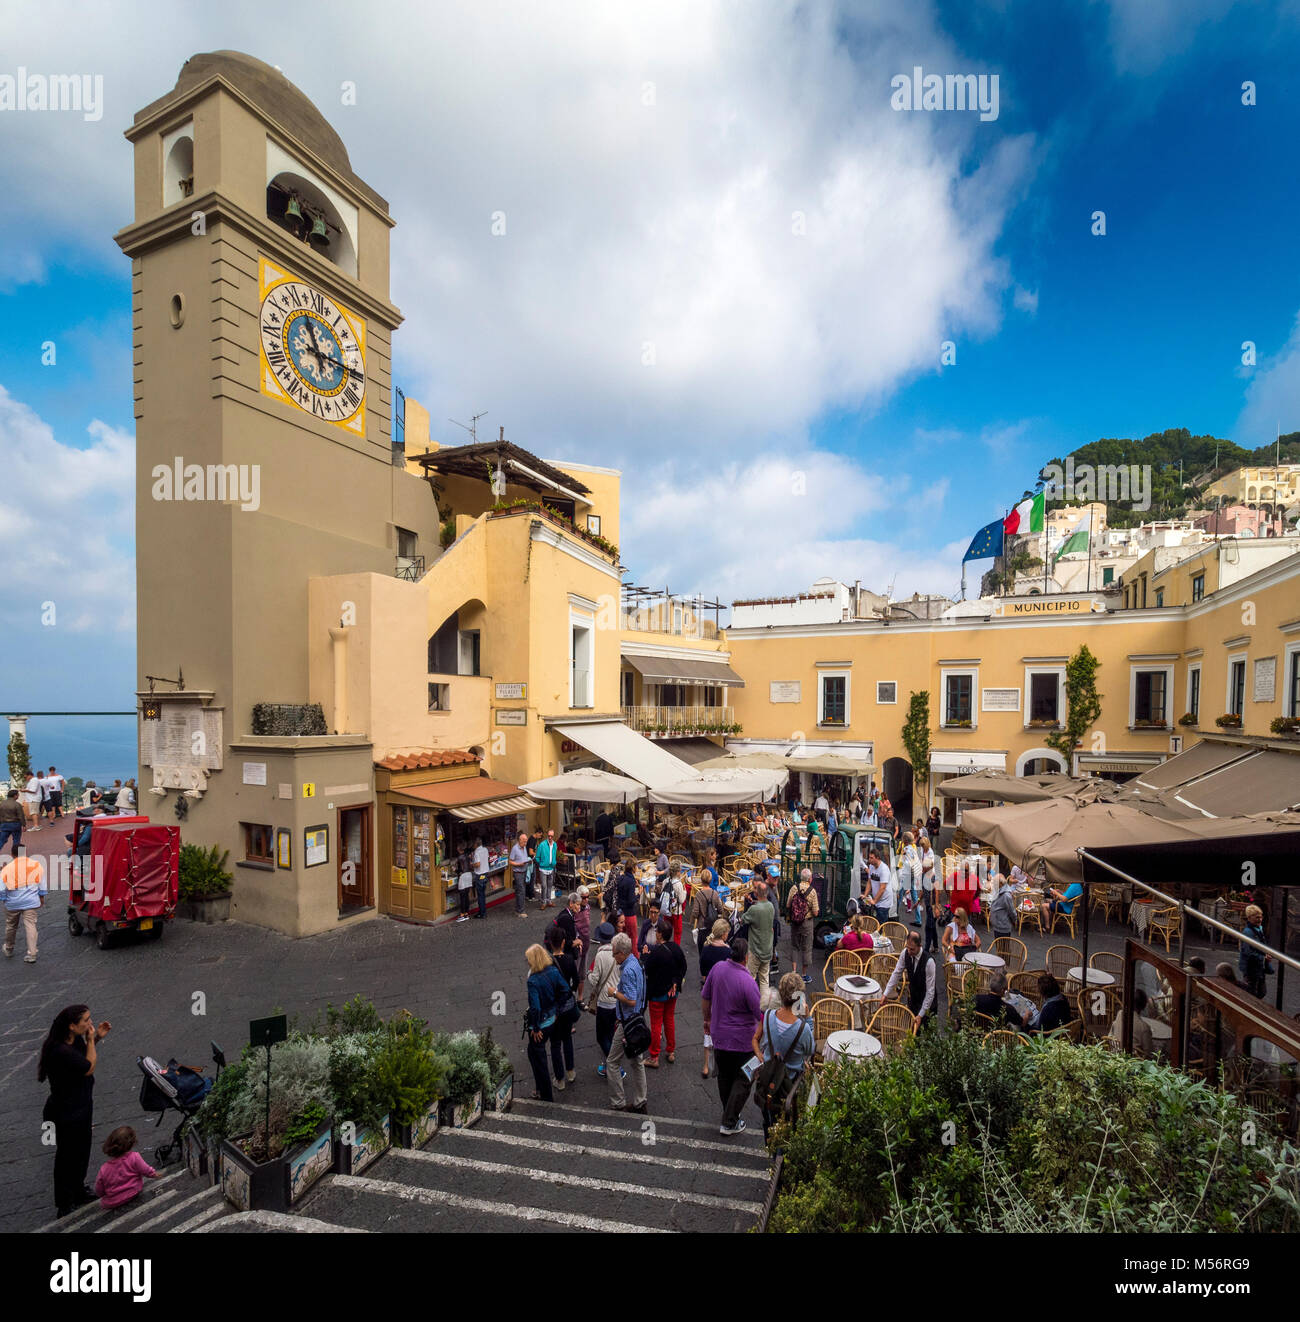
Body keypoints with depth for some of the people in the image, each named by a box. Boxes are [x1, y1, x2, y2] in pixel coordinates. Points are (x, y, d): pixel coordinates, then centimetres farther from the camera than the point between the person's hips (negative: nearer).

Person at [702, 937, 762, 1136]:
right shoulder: (747, 982, -27)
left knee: (724, 1076, 22)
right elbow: (761, 1015, -17)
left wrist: (707, 1019, 18)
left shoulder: (717, 968, -10)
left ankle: (729, 1114, 39)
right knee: (742, 1080, 13)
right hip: (742, 1039, -6)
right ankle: (729, 1123, 17)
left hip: (718, 1035, 6)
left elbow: (705, 997, 3)